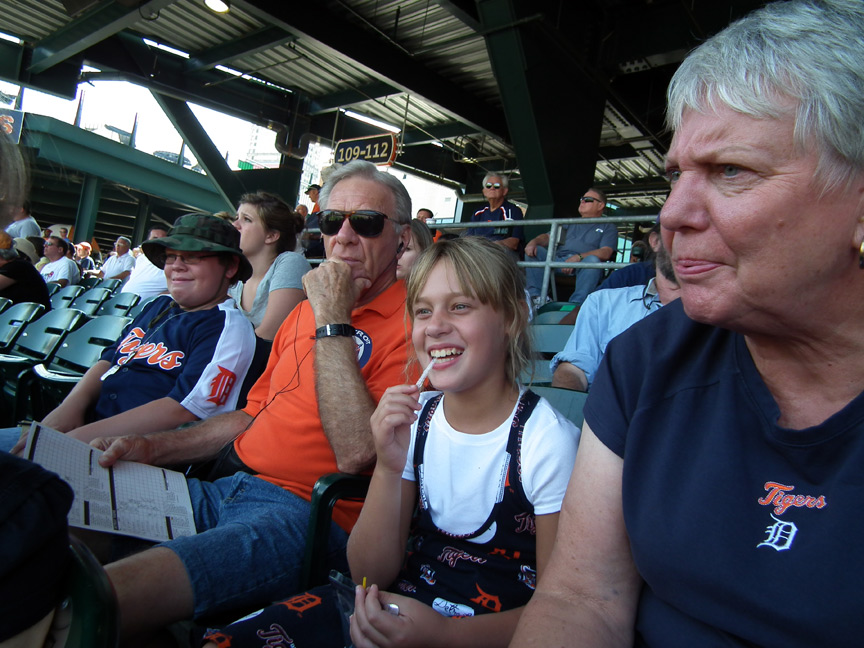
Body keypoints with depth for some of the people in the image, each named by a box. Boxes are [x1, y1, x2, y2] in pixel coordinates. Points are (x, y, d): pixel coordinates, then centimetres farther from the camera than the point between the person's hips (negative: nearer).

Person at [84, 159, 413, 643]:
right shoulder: (306, 309, 17)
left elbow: (356, 454, -22)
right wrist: (153, 448, 11)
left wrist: (332, 322, -17)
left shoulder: (410, 323, -11)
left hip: (302, 510, -8)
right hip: (224, 488, 8)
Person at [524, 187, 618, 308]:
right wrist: (533, 242, -3)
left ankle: (575, 305, -43)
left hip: (583, 265, -4)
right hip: (558, 259, 4)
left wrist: (578, 257, -19)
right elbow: (548, 237, 23)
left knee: (592, 260, -37)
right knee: (533, 251, -17)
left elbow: (606, 253, -2)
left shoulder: (608, 227, 17)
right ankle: (536, 297, -28)